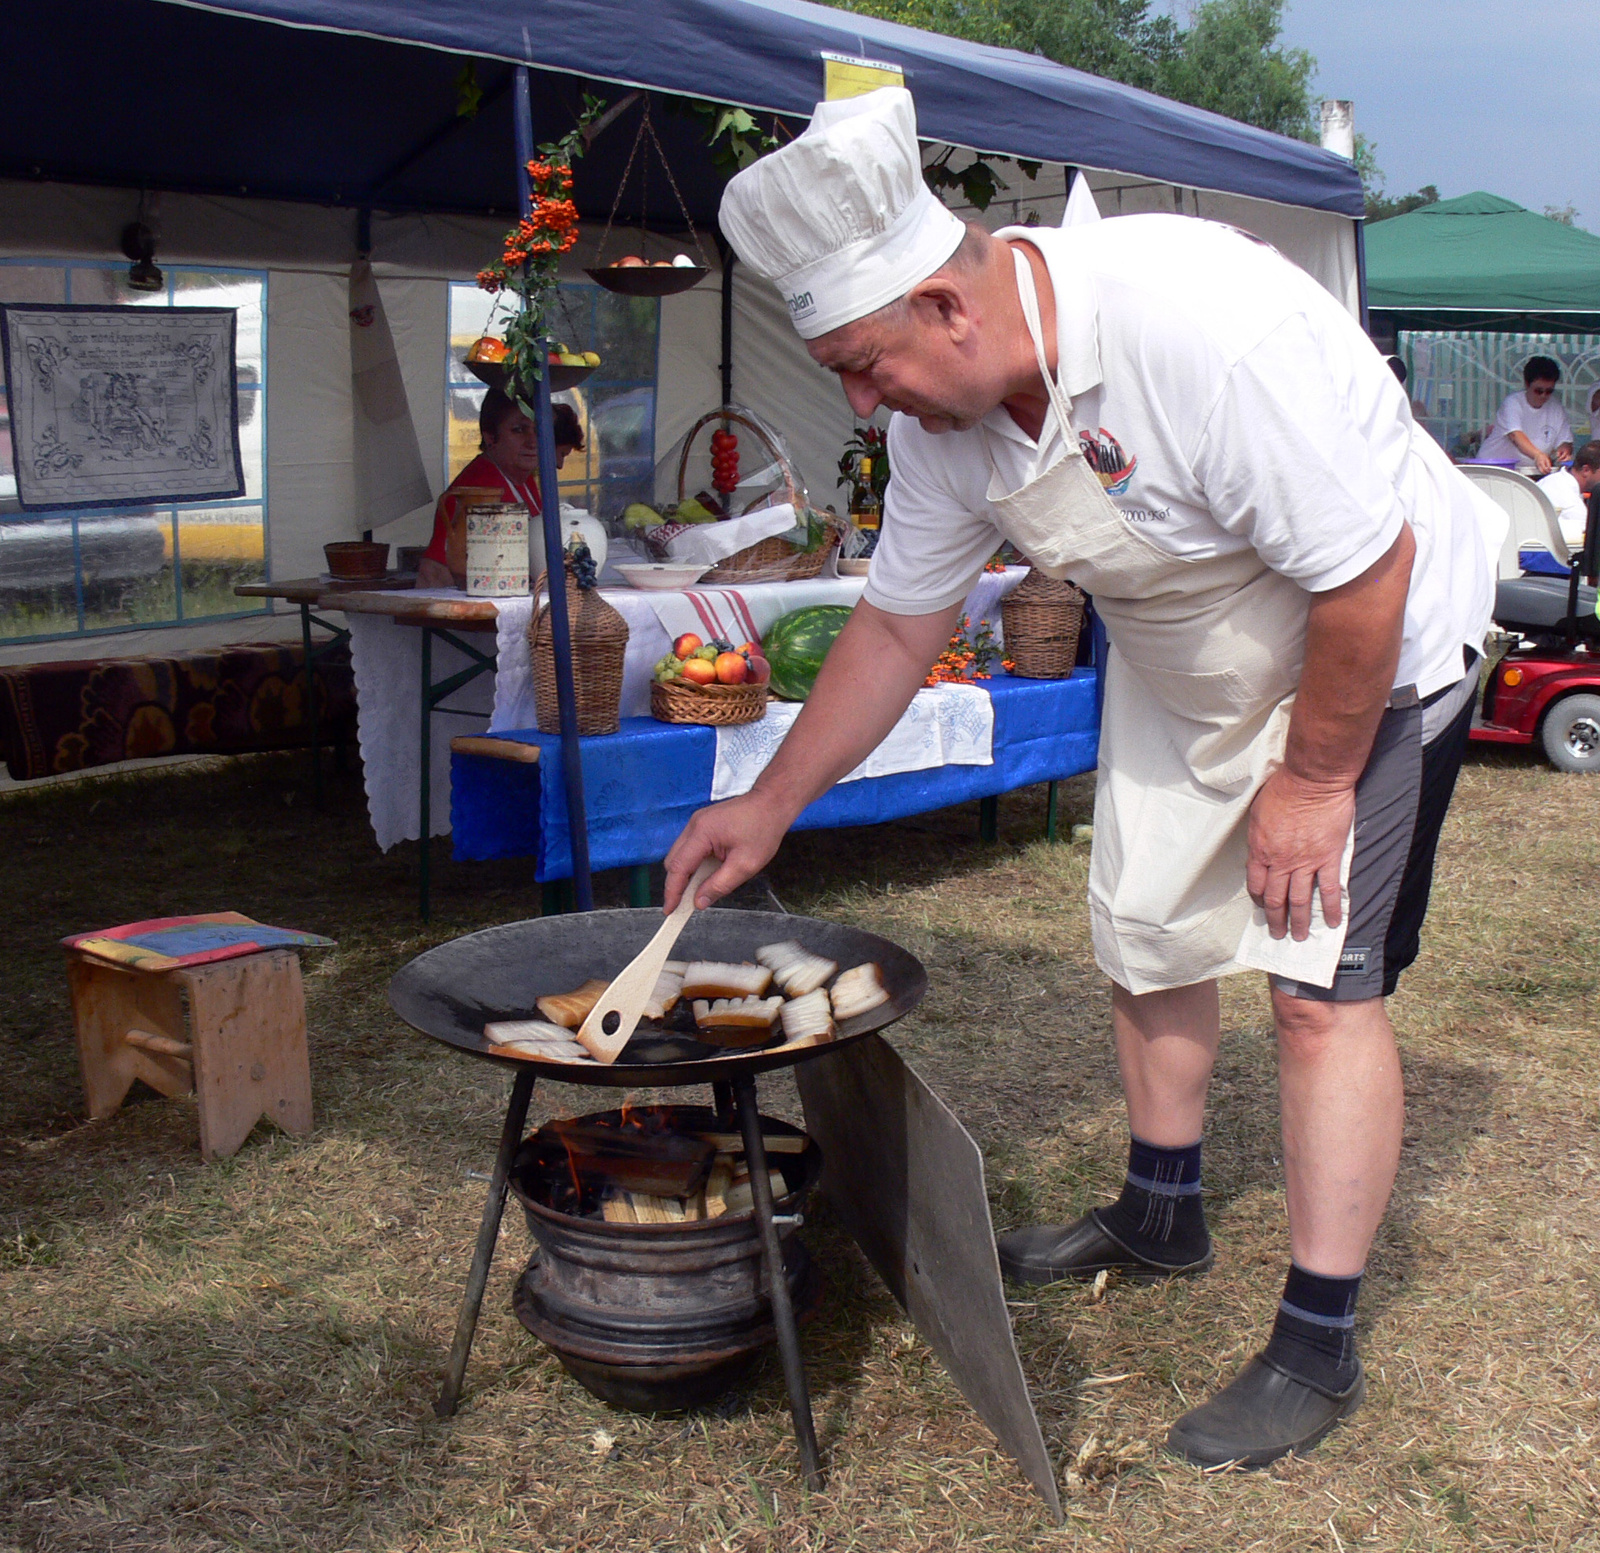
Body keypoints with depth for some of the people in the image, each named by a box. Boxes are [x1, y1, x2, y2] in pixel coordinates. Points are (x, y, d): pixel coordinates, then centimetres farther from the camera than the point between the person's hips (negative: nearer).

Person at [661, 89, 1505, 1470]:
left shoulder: (1201, 322, -37)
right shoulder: (940, 414, -13)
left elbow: (1370, 571, -31)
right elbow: (895, 629, 0)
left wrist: (1313, 779, -20)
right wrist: (771, 805, 0)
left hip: (1370, 655, -7)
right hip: (1181, 669, 7)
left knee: (1323, 984, -10)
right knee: (1144, 938, 12)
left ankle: (1320, 1348, 3)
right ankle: (1162, 1216, 35)